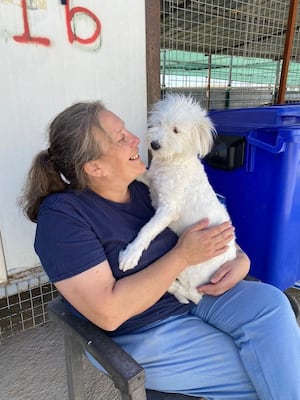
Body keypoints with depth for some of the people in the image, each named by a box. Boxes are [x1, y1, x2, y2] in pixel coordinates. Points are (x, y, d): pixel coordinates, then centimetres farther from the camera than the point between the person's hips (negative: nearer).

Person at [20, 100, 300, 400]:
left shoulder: (145, 187, -1)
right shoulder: (61, 215, -18)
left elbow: (213, 230, 10)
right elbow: (108, 312, -24)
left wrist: (240, 258, -10)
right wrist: (183, 255, -22)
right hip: (140, 332, -5)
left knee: (269, 302, -19)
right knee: (264, 372, -9)